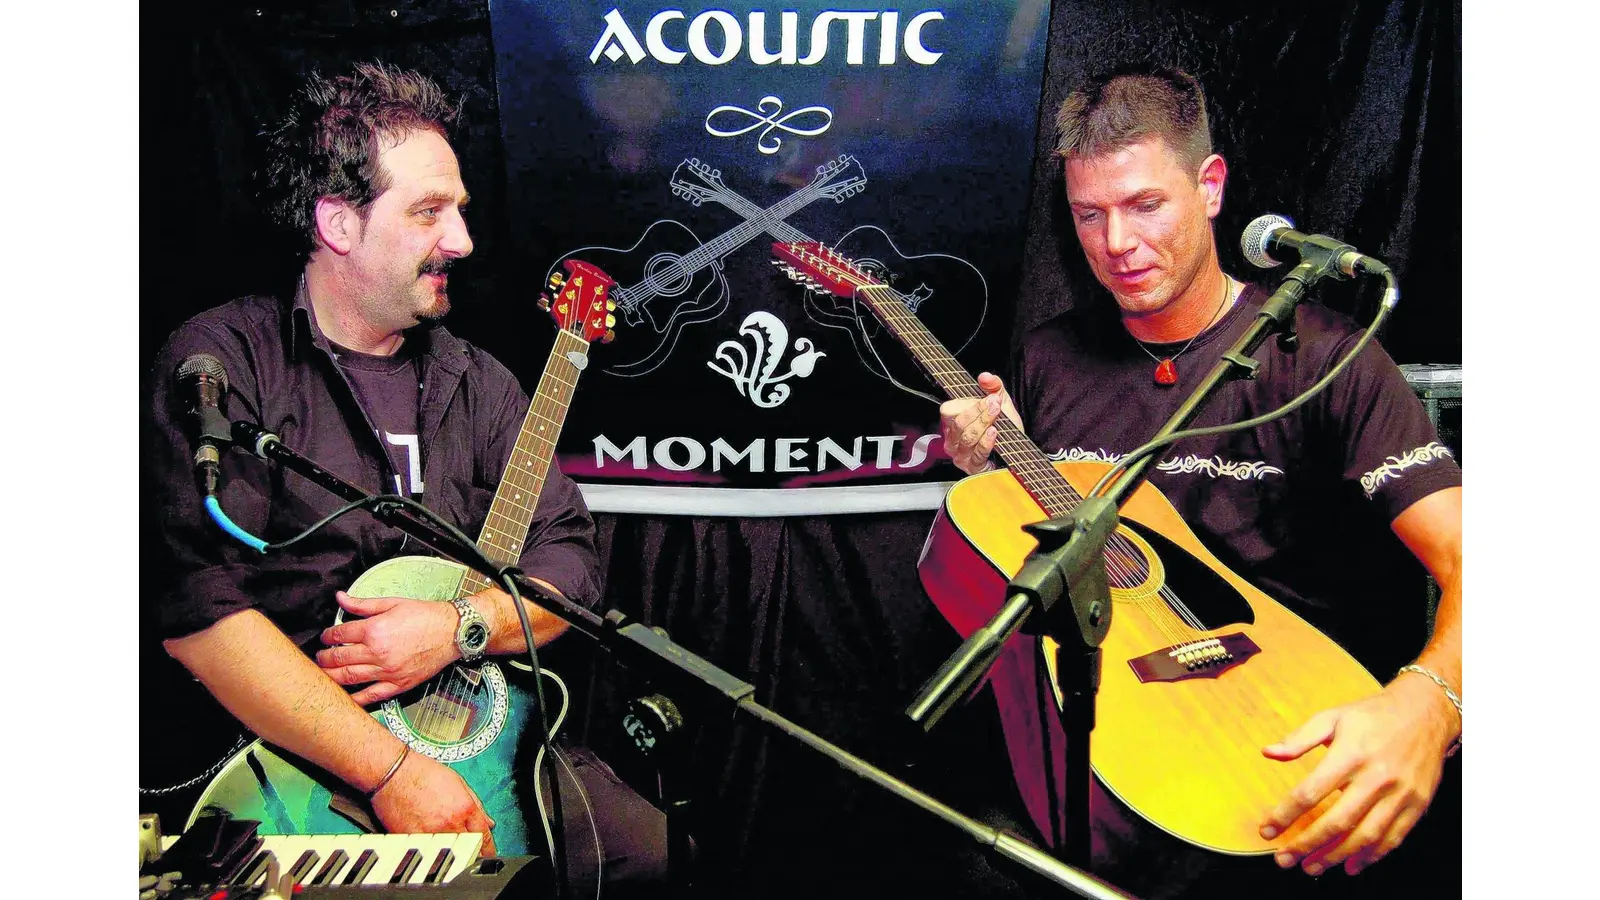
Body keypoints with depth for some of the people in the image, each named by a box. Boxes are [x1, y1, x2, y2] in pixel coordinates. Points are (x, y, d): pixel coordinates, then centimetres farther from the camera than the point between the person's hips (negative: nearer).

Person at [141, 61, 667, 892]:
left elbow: (570, 558, 9)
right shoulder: (222, 361, -6)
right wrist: (390, 769, -21)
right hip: (276, 756, -5)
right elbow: (193, 604, -16)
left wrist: (460, 628, -12)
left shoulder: (476, 382, 13)